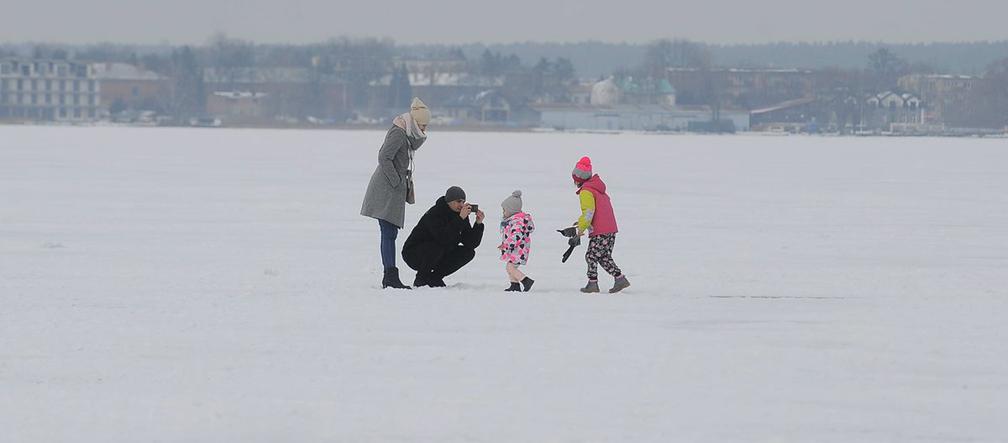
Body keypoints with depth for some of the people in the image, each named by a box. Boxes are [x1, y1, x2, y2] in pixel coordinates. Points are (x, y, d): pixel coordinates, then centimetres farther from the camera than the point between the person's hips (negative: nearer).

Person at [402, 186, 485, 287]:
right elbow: (444, 239, -40)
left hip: (439, 256, 7)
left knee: (468, 253, -7)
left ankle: (435, 277, 1)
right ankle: (421, 279, -12)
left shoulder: (461, 215, -4)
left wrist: (478, 224, -23)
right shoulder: (434, 214, -25)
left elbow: (471, 244, -10)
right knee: (437, 247, -36)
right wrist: (460, 219, -41)